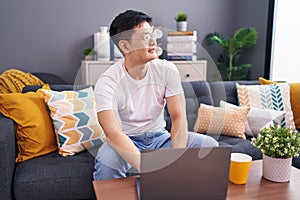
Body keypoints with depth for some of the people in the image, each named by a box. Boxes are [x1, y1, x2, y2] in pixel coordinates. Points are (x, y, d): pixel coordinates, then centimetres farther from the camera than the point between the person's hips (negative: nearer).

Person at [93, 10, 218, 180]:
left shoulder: (167, 70, -8)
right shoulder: (108, 82, -19)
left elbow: (179, 117, -13)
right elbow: (113, 132, -30)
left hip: (160, 138, 4)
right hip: (127, 141, -3)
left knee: (209, 144, -17)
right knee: (107, 159, -37)